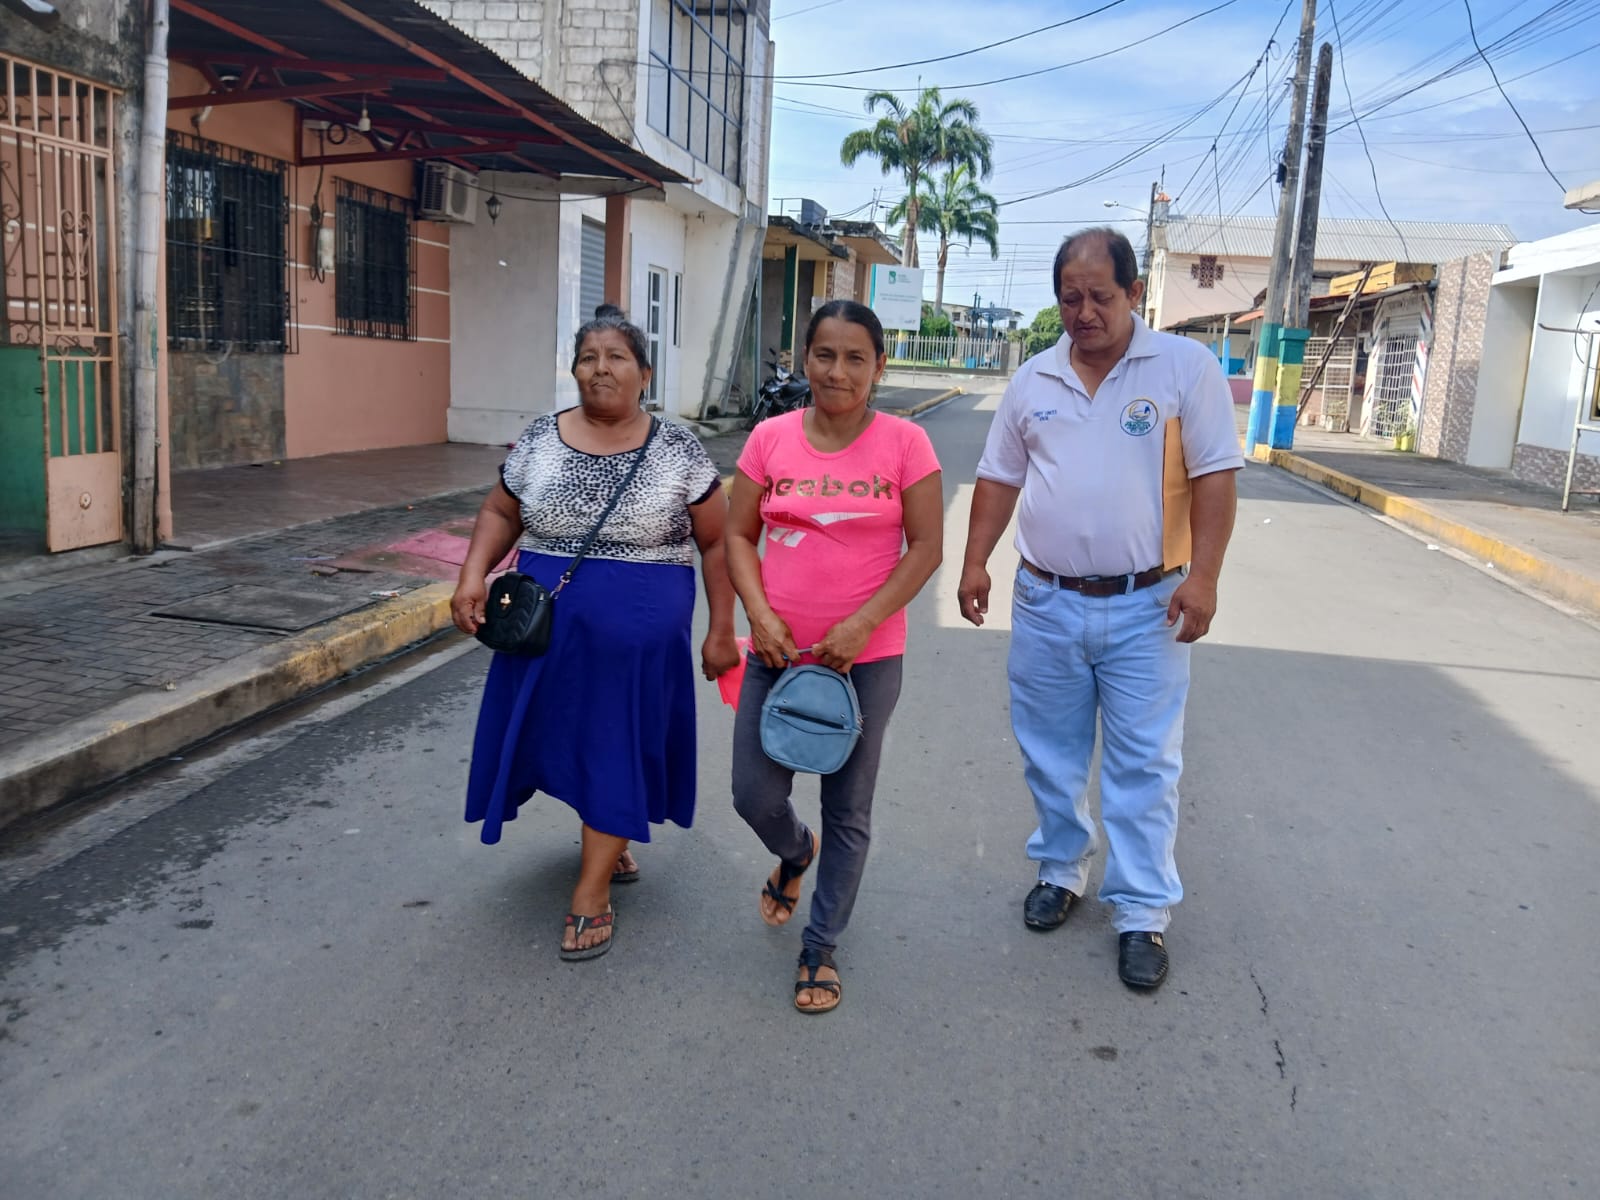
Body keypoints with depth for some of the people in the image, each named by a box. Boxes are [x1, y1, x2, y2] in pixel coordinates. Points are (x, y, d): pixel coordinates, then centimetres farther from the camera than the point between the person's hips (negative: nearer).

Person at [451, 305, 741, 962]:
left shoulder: (678, 451, -5)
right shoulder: (540, 440, 1)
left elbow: (717, 542, -1)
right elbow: (500, 513, 11)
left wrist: (721, 631, -4)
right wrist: (474, 575, -7)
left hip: (639, 632, -3)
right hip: (549, 628, 3)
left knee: (619, 744, 3)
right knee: (562, 733, 13)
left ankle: (592, 892, 15)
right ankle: (610, 839, 41)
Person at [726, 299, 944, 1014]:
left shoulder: (904, 443, -6)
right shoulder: (771, 439, 0)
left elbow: (926, 546, -6)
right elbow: (739, 535, 4)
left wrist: (861, 624, -15)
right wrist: (759, 613, -11)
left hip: (866, 657, -2)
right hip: (778, 652, 2)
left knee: (847, 812, 9)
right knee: (755, 796, 6)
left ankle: (820, 949, 28)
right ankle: (795, 855, 43)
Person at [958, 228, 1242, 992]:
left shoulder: (1185, 367, -5)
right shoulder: (1033, 380, 6)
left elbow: (1214, 476, -6)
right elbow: (999, 478, 11)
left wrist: (1202, 575, -14)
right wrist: (975, 562, 3)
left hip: (1145, 608, -3)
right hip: (1045, 603, 4)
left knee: (1143, 764, 3)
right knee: (1051, 754, 15)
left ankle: (1143, 913, 14)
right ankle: (1060, 871, 35)